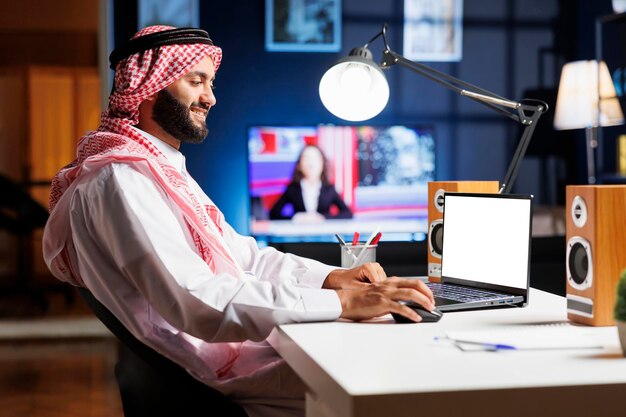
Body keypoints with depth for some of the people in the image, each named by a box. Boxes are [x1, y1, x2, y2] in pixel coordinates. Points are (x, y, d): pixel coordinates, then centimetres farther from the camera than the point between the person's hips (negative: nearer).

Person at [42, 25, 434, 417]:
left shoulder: (167, 169, 18)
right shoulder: (121, 178, -17)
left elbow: (240, 254, 17)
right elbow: (198, 304, -27)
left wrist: (329, 276, 1)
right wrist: (342, 302, -27)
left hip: (240, 338, 10)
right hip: (217, 374, -10)